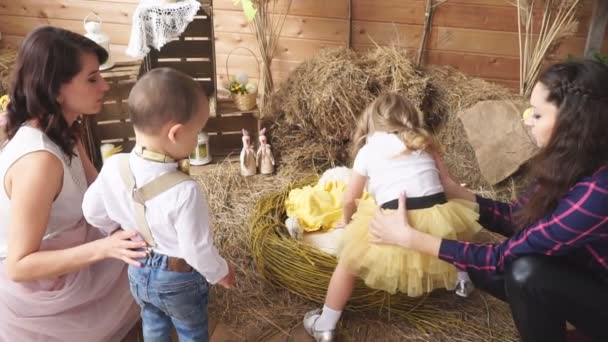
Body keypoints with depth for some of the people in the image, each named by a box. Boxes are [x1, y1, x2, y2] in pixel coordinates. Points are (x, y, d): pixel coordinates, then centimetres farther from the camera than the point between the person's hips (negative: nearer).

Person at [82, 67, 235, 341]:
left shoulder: (113, 167, -20)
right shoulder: (184, 191, -38)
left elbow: (93, 213, -3)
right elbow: (198, 250, -27)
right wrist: (221, 272, -7)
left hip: (138, 270, 5)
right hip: (178, 279, -5)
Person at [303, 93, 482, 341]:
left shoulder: (367, 150, 12)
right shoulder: (423, 143, 20)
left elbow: (350, 200, 19)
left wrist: (346, 221, 41)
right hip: (436, 217, 4)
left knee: (348, 262, 16)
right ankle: (463, 279, 58)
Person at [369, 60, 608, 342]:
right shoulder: (571, 164, -10)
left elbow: (507, 255, -31)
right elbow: (516, 218, 2)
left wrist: (411, 238, -28)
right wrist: (452, 190, -6)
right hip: (585, 279, 7)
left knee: (526, 272, -31)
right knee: (481, 267, -5)